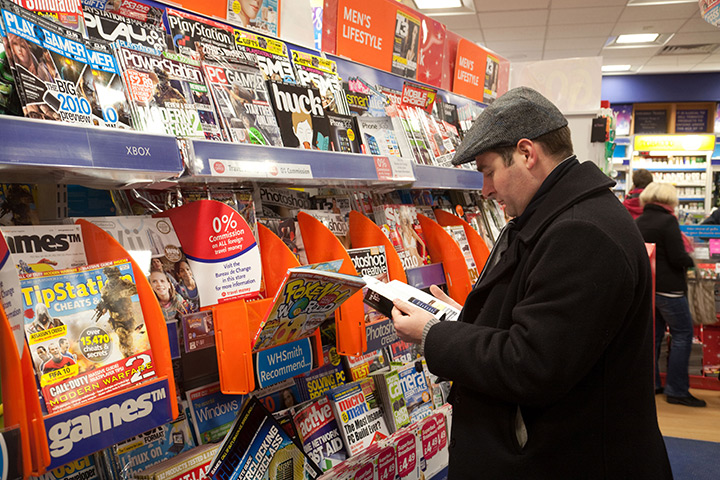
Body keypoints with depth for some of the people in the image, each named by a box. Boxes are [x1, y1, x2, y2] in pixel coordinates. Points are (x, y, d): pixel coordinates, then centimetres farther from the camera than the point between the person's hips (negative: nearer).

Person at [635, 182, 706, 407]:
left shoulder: (637, 222, 6)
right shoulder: (668, 221, -15)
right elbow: (678, 258, -18)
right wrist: (690, 261, 2)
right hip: (668, 288, -7)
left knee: (653, 333, 15)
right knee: (683, 334, 3)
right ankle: (677, 391, 4)